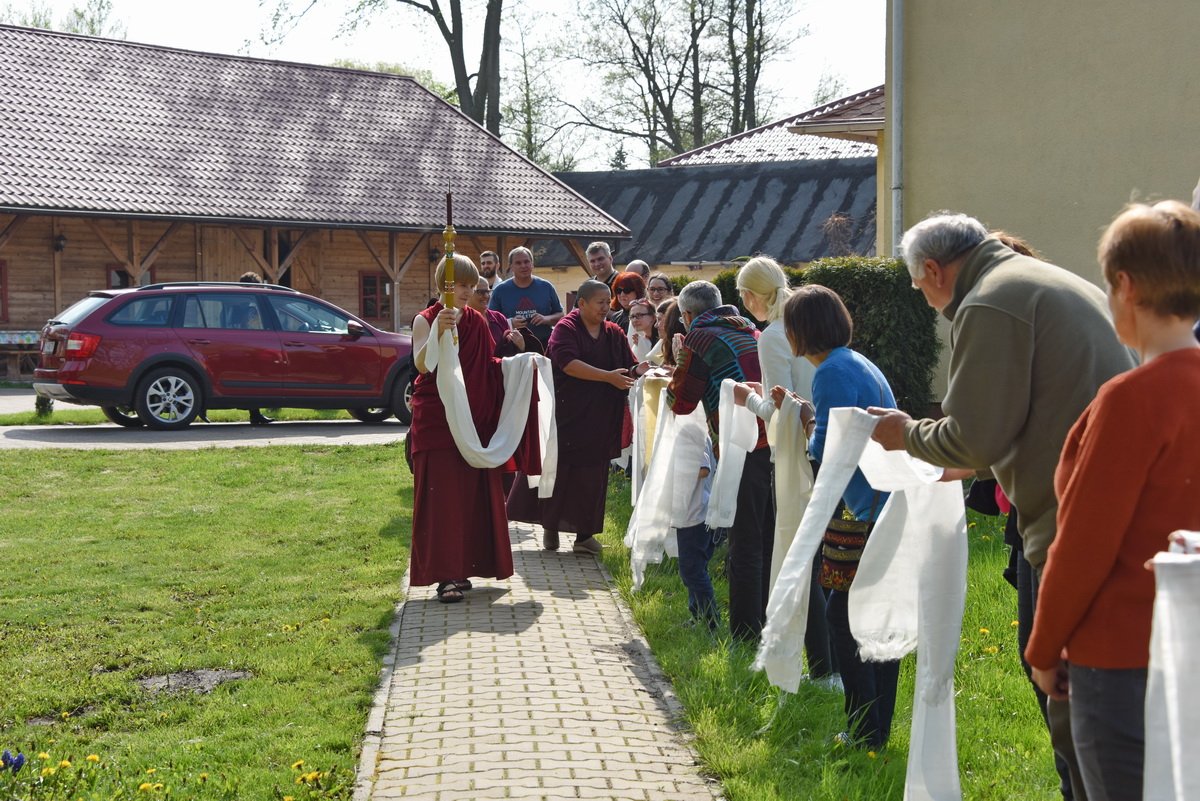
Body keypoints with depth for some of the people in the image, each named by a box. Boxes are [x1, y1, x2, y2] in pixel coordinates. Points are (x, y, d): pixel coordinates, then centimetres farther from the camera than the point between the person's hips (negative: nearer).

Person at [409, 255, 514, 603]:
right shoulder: (425, 320, -4)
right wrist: (438, 330, -34)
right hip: (436, 420, -5)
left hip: (473, 420, 6)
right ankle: (445, 575, -7)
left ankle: (463, 567, 17)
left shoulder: (477, 322, 12)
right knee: (441, 493, -8)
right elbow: (422, 365, -20)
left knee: (473, 492, 6)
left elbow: (488, 367, 18)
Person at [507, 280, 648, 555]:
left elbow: (629, 368, 6)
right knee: (557, 470, 4)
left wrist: (639, 370, -18)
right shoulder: (566, 329, -7)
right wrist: (608, 376, -26)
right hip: (566, 413, -4)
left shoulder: (615, 334, 8)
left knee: (591, 476, 4)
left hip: (600, 419, 4)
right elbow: (568, 363, -22)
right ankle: (550, 527, 19)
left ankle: (584, 532, 10)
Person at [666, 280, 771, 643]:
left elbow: (681, 402, 1)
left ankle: (745, 633, 0)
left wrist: (678, 368, 19)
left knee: (745, 544, -3)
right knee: (768, 538, 15)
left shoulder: (699, 338, -1)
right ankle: (767, 622, 24)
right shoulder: (751, 332, 20)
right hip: (775, 442, 7)